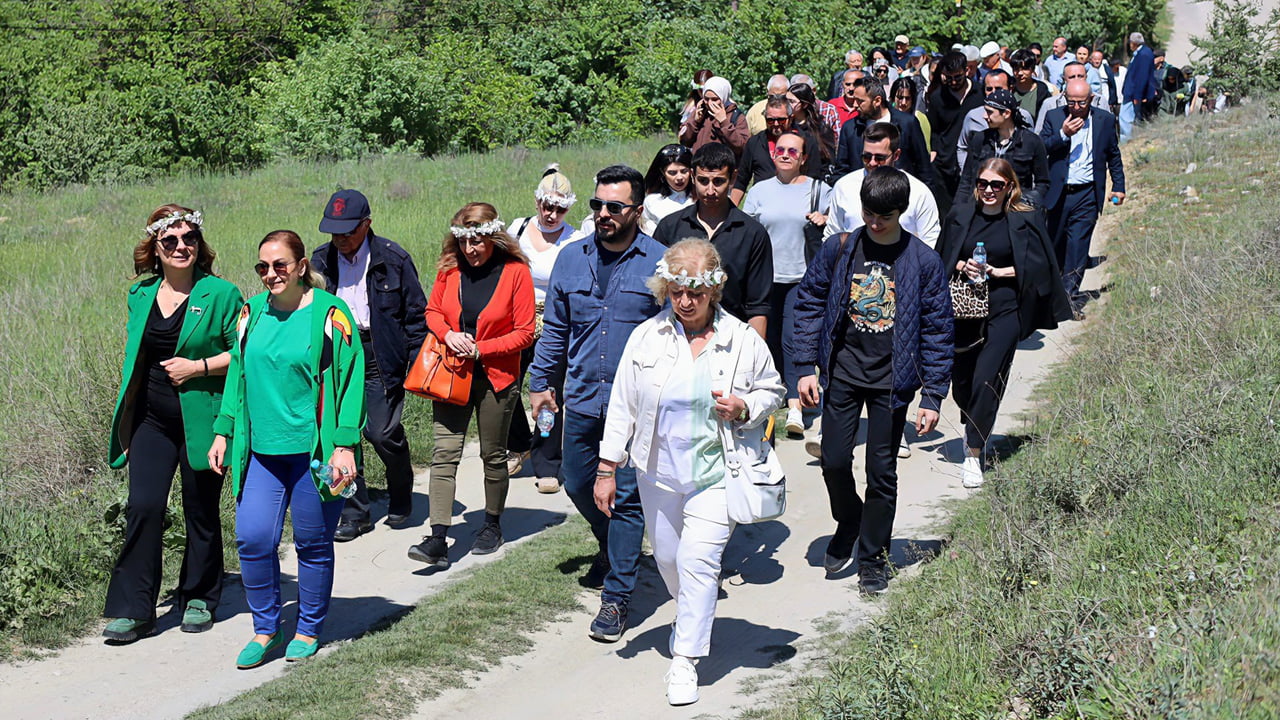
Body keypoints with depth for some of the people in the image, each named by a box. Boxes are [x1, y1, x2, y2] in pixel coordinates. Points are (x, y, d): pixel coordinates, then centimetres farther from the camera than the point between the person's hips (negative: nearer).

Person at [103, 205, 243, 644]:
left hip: (201, 420, -3)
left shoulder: (220, 294, -5)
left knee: (201, 512, 8)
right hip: (151, 420, 3)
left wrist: (197, 367, -16)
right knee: (143, 507, -7)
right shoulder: (140, 295, 9)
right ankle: (133, 610, -2)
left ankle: (199, 599, 25)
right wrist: (124, 418, 18)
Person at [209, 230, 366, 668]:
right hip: (260, 450, 4)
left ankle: (309, 631, 25)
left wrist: (345, 446, -12)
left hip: (313, 450, -4)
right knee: (252, 539, -4)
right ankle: (266, 629, 15)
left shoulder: (329, 313, -6)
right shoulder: (252, 312, 8)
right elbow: (237, 375, 17)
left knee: (313, 544, 7)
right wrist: (223, 432, 12)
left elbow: (350, 381, -7)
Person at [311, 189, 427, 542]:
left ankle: (401, 499, 21)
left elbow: (416, 314, 0)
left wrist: (418, 362, -4)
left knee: (382, 433, -6)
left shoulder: (392, 259, -5)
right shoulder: (321, 260, 5)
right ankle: (354, 513, 11)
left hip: (380, 357, -4)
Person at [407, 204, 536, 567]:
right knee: (445, 453, -7)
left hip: (495, 377, -2)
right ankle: (438, 539, -10)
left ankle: (492, 525, 31)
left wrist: (480, 349, -16)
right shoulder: (450, 268, 2)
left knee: (493, 455, 11)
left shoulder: (515, 272, -9)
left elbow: (524, 333, -8)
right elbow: (433, 311, 13)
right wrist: (447, 334, -9)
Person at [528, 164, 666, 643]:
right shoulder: (572, 259, 6)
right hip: (582, 400, 5)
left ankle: (617, 595, 7)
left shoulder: (660, 263, -5)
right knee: (577, 485, 16)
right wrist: (540, 381, 12)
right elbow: (555, 328, 14)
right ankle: (613, 549, 45)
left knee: (626, 496, -2)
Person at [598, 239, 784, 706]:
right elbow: (623, 405, 3)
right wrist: (607, 469, 1)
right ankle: (692, 621, 45)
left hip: (716, 473, -3)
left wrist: (744, 408, -14)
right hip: (659, 472, 3)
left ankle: (685, 660, -4)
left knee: (698, 559, -13)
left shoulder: (742, 341, -5)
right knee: (668, 558, 15)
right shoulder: (646, 337, -1)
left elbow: (772, 391, 8)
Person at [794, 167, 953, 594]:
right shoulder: (839, 250, -2)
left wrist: (933, 397, -5)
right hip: (843, 371, 2)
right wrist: (807, 367, -1)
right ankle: (848, 524, 33)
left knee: (881, 471, 4)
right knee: (834, 461, 2)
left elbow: (937, 331, -2)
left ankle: (872, 557, 20)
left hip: (891, 380, -1)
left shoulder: (923, 261, -6)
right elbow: (809, 304, 6)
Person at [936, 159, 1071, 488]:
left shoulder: (1025, 221, -1)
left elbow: (1038, 266, -2)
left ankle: (974, 455, -3)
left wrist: (997, 272, -12)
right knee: (961, 378, 10)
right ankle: (973, 429, 42)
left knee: (987, 380, -10)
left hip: (1003, 311, -3)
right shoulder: (959, 215, 6)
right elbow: (941, 259, 11)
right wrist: (962, 266, -9)